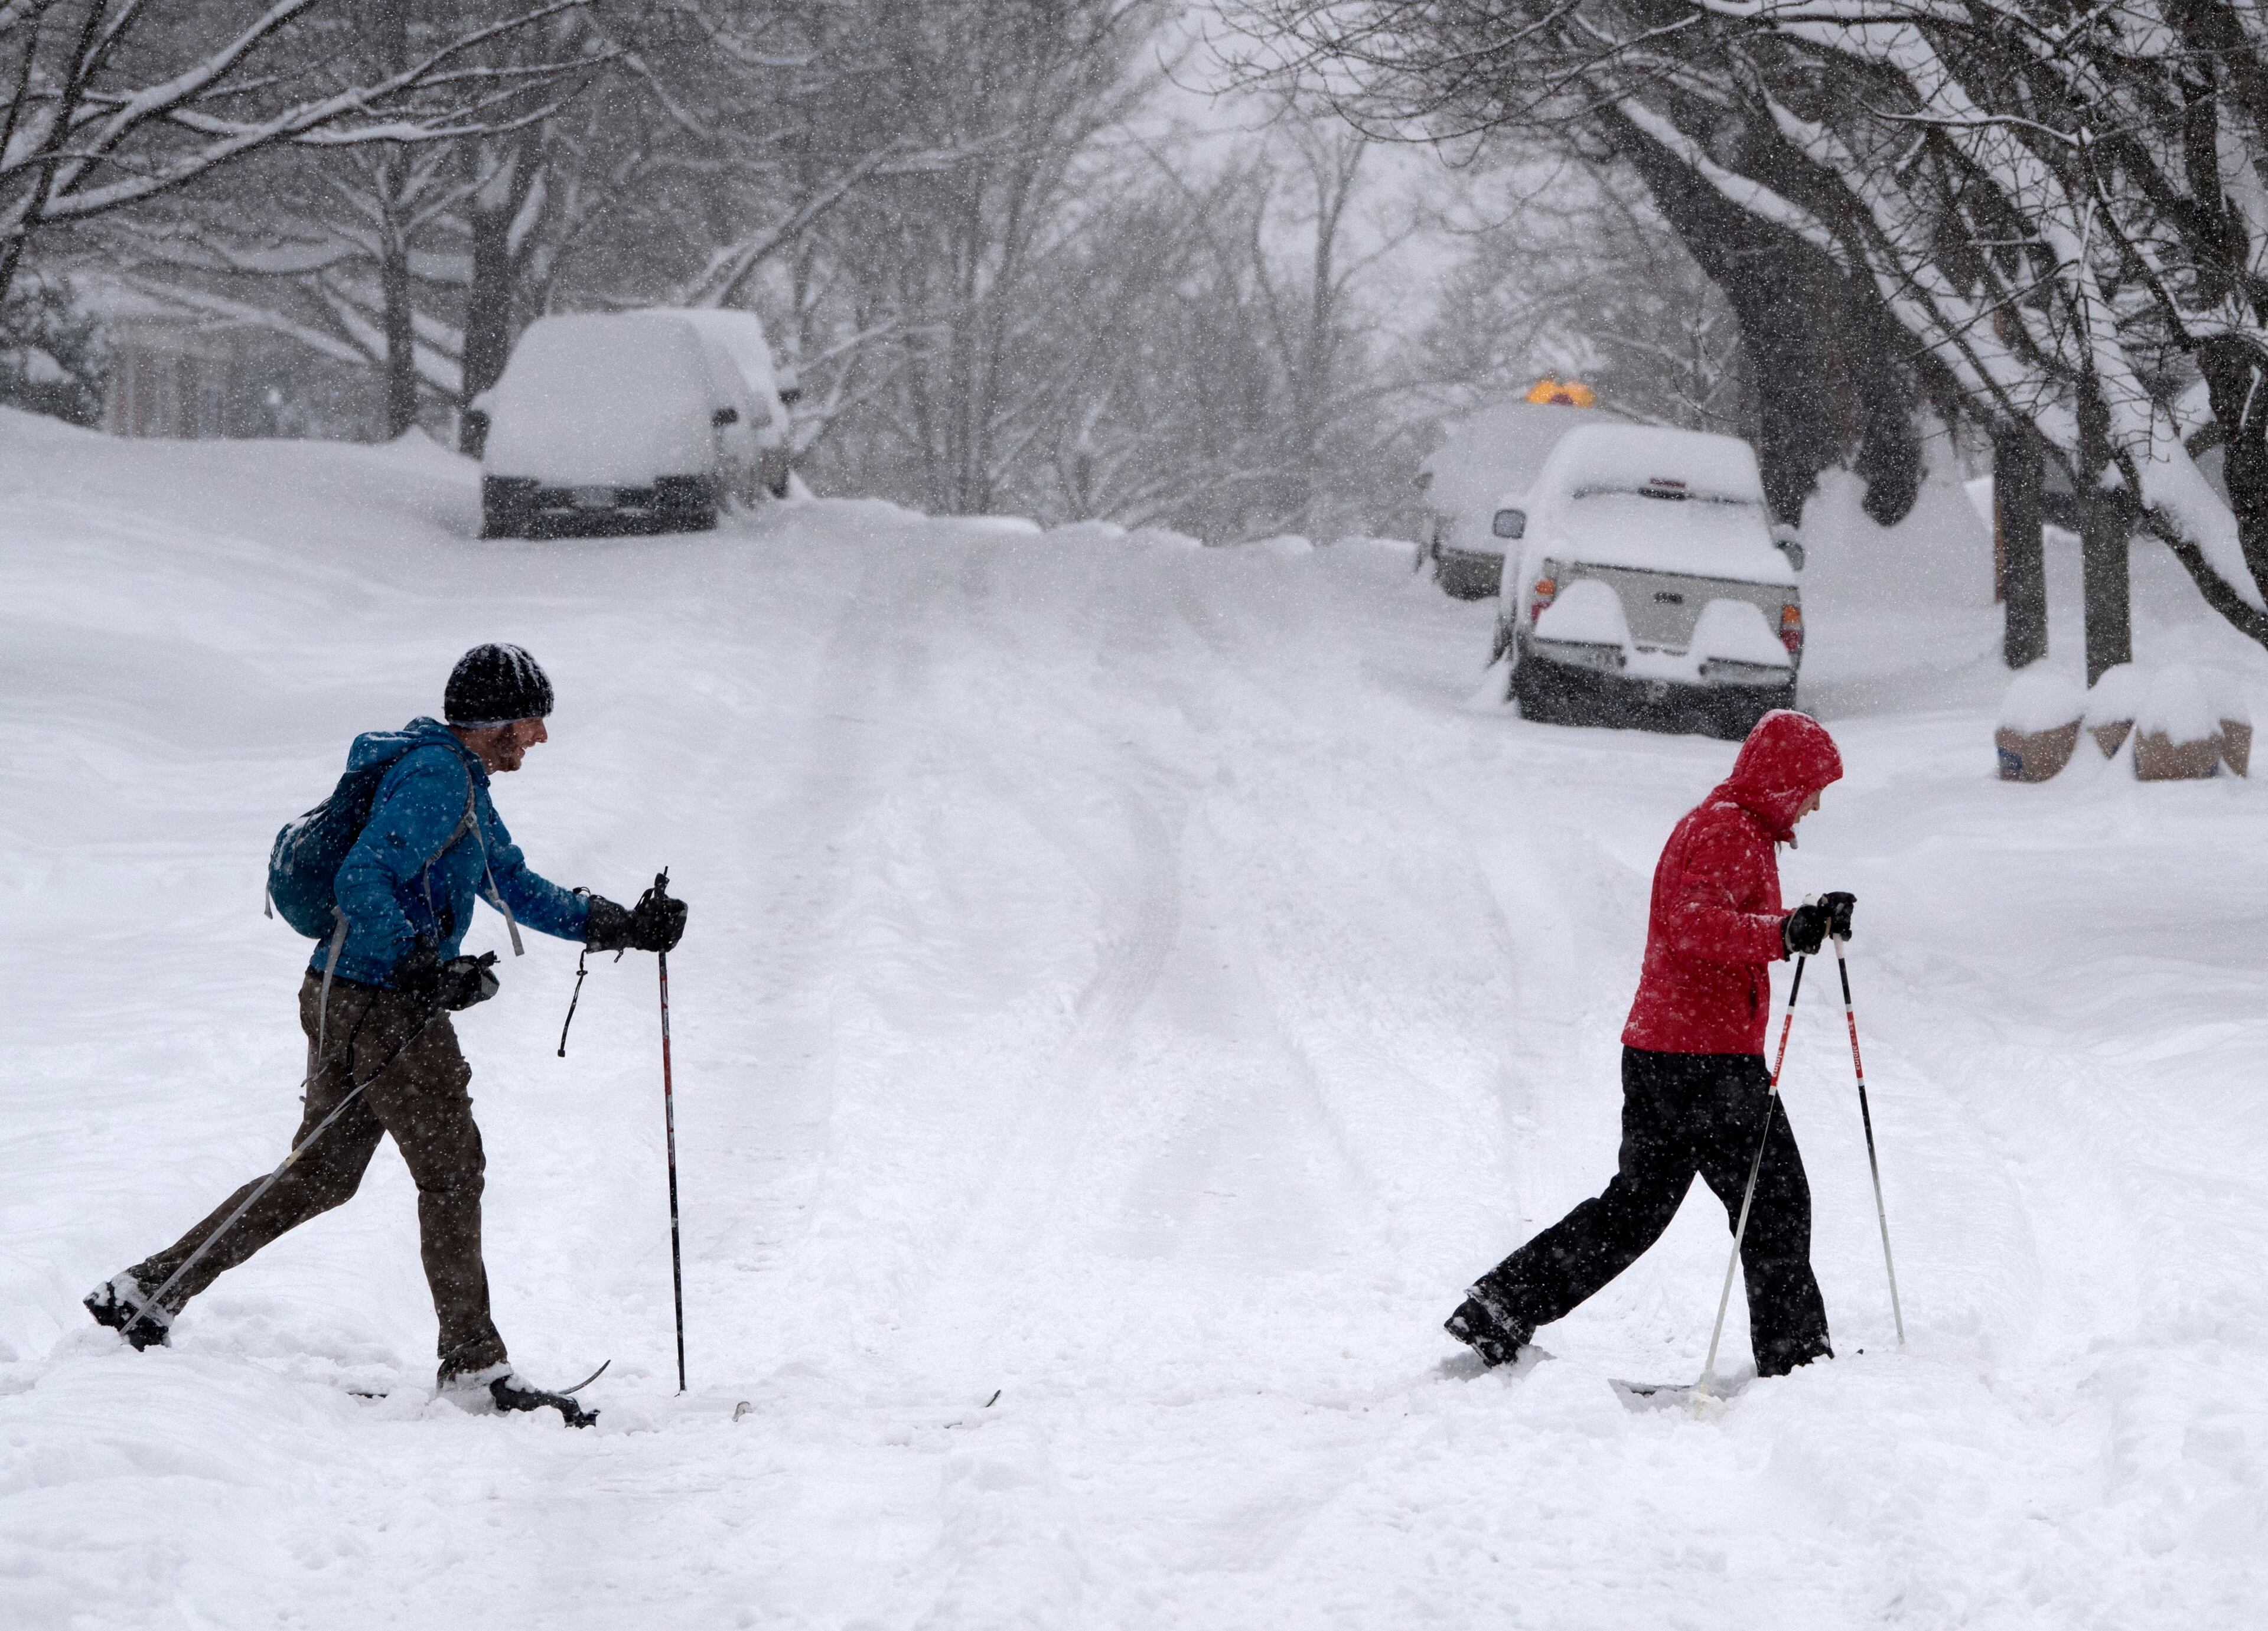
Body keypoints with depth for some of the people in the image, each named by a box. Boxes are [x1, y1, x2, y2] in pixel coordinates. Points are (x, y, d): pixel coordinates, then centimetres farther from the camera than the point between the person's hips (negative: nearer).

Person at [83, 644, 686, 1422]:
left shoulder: (462, 783, 19)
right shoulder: (435, 777, -15)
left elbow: (520, 889, 24)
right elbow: (363, 882, -23)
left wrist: (622, 926, 15)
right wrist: (427, 971, -25)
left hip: (344, 1000, 10)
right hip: (382, 1007, -10)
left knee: (320, 1175, 14)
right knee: (451, 1170, -2)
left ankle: (147, 1291, 16)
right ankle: (472, 1363, 4)